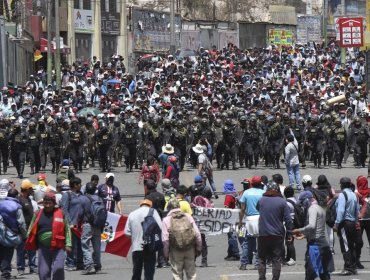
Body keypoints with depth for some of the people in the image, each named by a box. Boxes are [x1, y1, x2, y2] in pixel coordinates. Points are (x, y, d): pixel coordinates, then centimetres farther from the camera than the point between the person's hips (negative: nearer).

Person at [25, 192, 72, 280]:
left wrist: (68, 244, -3)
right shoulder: (38, 214, 9)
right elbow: (32, 230, 15)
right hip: (43, 247, 3)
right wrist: (30, 244, 8)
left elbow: (67, 230, 4)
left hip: (58, 247, -3)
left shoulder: (60, 214, 3)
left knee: (58, 268, -16)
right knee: (43, 272, 3)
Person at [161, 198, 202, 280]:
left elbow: (165, 239, -9)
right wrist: (198, 248, 10)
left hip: (176, 251, -2)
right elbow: (197, 234, 1)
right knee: (191, 273, 12)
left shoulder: (167, 220, -6)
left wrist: (166, 253, 2)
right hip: (190, 249, 2)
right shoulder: (188, 217, 2)